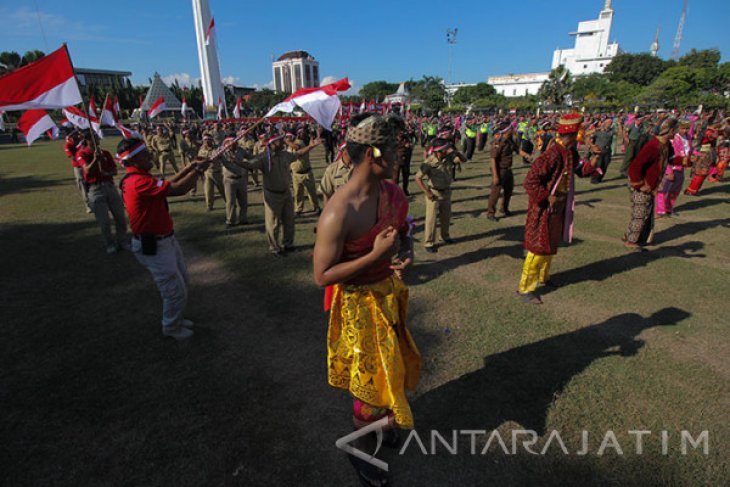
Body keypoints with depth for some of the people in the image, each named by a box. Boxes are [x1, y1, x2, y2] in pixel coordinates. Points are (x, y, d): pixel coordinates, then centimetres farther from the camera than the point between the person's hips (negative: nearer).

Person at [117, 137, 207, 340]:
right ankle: (171, 328, 27)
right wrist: (197, 170, -17)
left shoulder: (139, 178, 8)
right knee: (176, 291, 4)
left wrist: (187, 169, 7)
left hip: (165, 239, 11)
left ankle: (176, 318, 42)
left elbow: (168, 184, 17)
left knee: (182, 280, 23)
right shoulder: (138, 182, -26)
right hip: (153, 246, -11)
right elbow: (178, 189, -31)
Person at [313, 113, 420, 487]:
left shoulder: (391, 191, -7)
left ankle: (377, 419, 58)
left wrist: (406, 252, -11)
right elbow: (321, 275, -25)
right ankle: (360, 449, 39)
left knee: (390, 367, 27)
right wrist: (375, 254, -29)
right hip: (359, 304, -7)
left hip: (389, 293, 8)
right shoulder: (338, 213, -30)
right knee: (373, 381, 8)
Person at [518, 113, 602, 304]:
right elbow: (530, 182, -29)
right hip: (544, 209, -9)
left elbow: (582, 170, 14)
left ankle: (542, 276, 41)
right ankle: (525, 288, 6)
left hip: (559, 207, 10)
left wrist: (594, 157, -2)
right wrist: (548, 198, -24)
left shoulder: (570, 152, 4)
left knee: (551, 244, 22)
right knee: (539, 248, -4)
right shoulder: (552, 155, -25)